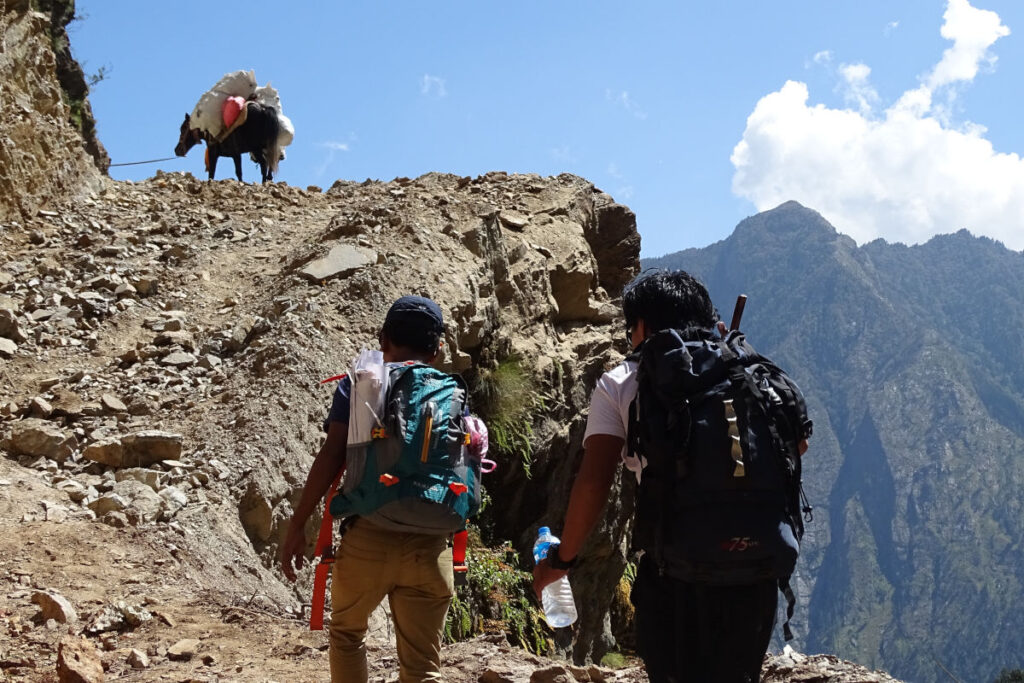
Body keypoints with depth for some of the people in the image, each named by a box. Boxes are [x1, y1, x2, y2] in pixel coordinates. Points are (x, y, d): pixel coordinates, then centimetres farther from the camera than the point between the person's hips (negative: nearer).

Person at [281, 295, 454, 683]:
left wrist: (297, 526, -2)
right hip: (429, 546, 1)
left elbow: (331, 458, -6)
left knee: (347, 632, 25)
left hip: (368, 538, -1)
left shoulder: (358, 385, 2)